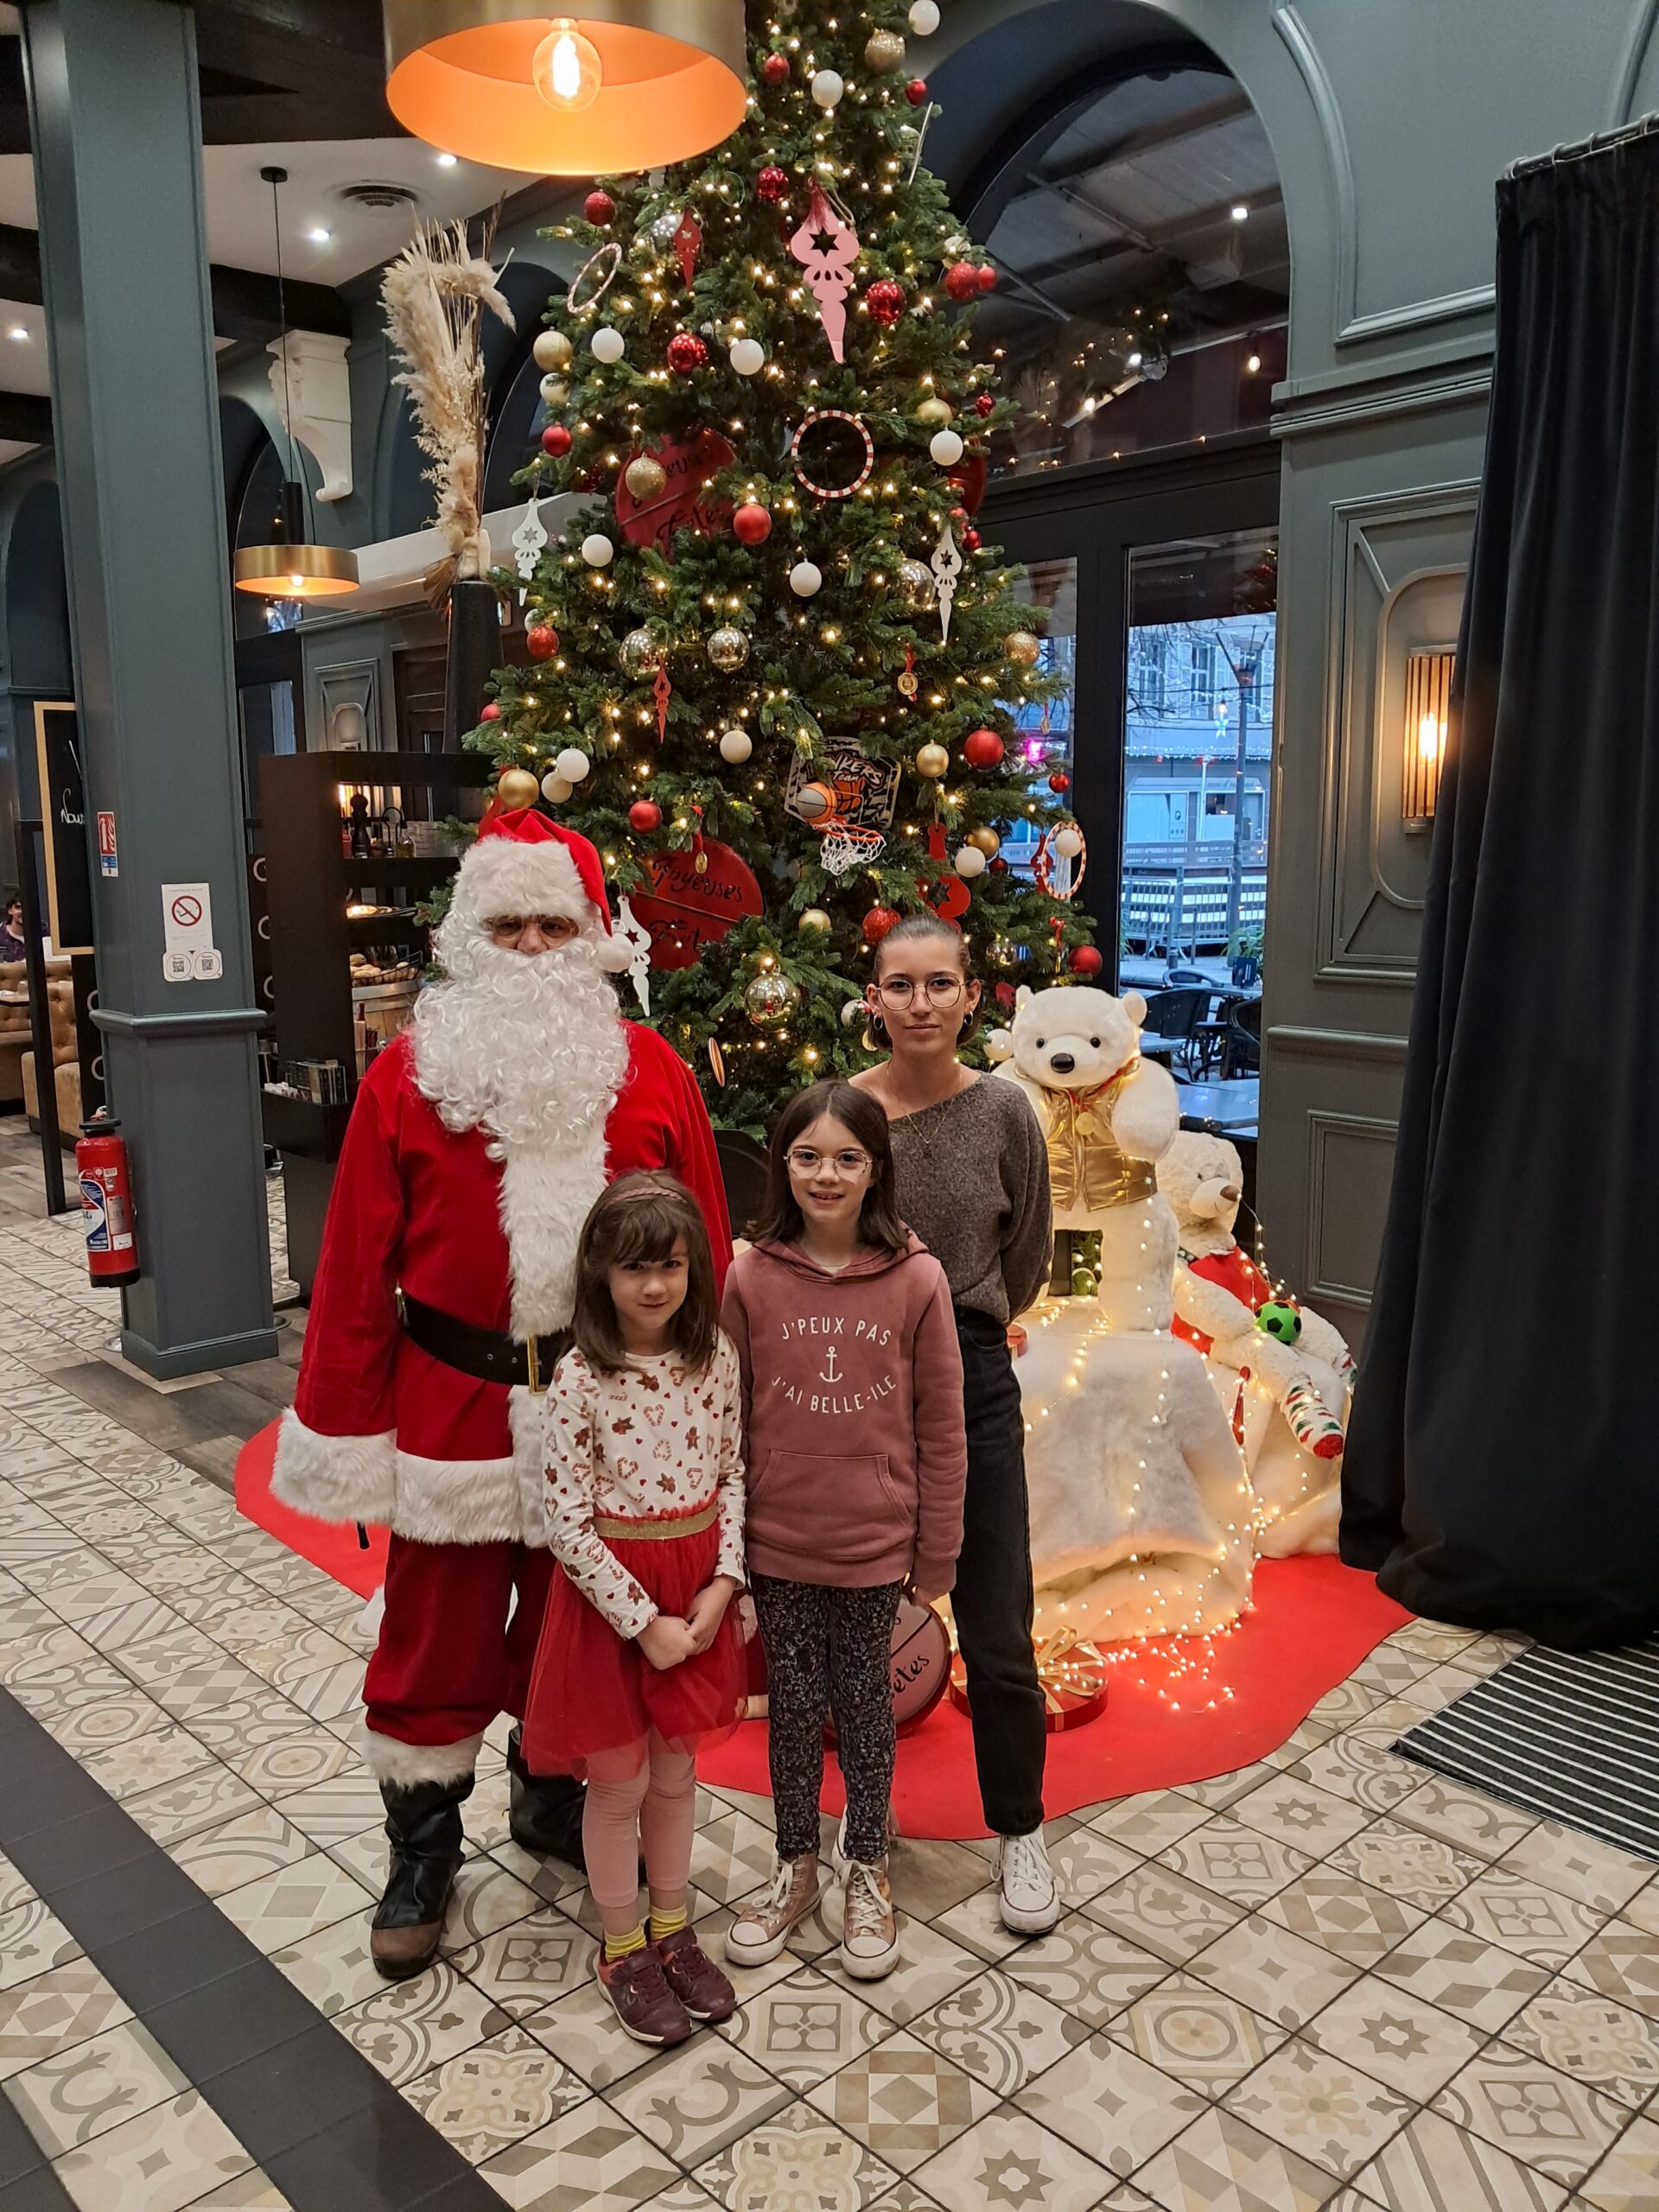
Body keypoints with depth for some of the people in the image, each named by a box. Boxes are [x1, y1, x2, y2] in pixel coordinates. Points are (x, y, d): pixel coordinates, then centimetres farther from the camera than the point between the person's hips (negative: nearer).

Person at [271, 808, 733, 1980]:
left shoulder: (654, 1074, -3)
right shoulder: (409, 1076, -6)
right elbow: (357, 1269, -5)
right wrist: (347, 1428, -5)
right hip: (453, 1410, -1)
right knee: (440, 1638, 12)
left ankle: (554, 1803, 44)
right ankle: (423, 1854, 34)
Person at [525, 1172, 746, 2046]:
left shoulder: (715, 1357, -5)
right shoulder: (581, 1377, -18)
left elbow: (732, 1475, 3)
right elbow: (568, 1523, -16)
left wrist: (724, 1581, -8)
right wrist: (643, 1620, -15)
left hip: (696, 1588, 4)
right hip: (609, 1591, -4)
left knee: (675, 1771, 19)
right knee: (620, 1781, 12)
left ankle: (672, 1932, 39)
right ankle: (622, 1952, 33)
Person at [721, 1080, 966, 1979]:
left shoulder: (916, 1279, -11)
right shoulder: (751, 1277, -9)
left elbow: (940, 1431, -4)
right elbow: (729, 1422, 0)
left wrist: (935, 1556, -1)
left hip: (875, 1543, -1)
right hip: (777, 1542, 1)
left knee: (864, 1702, 15)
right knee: (794, 1705, 15)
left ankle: (866, 1870, 37)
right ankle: (795, 1866, 38)